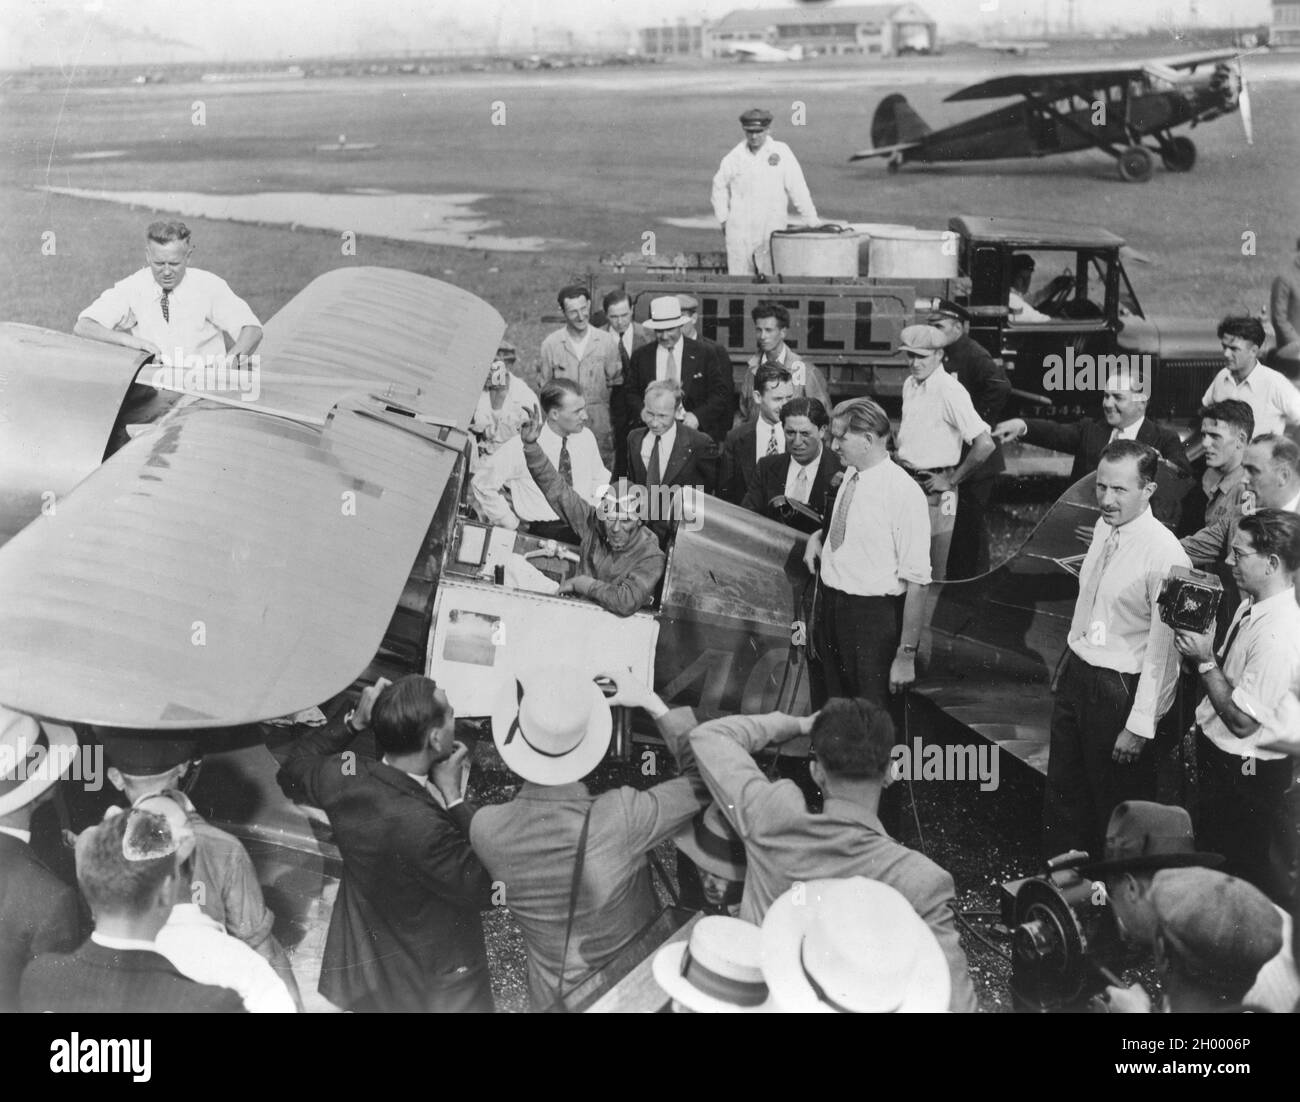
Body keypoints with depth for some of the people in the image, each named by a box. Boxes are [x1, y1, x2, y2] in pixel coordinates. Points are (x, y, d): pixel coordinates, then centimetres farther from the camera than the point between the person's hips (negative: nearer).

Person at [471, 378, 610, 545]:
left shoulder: (586, 437, 5)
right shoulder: (521, 447, -11)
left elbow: (600, 478, 22)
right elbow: (481, 483, -4)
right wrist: (511, 524, -3)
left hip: (586, 525, 5)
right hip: (540, 533, -5)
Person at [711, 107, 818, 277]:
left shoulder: (781, 152, -3)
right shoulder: (735, 156, 4)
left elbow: (797, 189, -4)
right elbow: (720, 186, 18)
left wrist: (813, 223, -5)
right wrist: (723, 220, 14)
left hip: (771, 230, -2)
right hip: (739, 230, 2)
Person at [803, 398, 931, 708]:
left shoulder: (904, 493, -18)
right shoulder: (849, 475, 5)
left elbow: (917, 581, -19)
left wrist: (906, 654, -20)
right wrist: (818, 536, 5)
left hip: (874, 616, -7)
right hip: (830, 609, 7)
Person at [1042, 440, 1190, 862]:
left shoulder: (1165, 555, -22)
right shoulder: (1103, 527, 2)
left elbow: (1162, 651, -21)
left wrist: (1139, 726, -19)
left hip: (1120, 689, -8)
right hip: (1075, 675, 8)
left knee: (1117, 809, 10)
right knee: (1063, 795, 19)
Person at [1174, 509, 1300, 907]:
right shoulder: (1252, 604, -1)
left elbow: (1241, 721, -26)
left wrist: (1206, 661, -23)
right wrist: (1203, 646, -2)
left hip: (1245, 775, -10)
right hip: (1214, 750, 10)